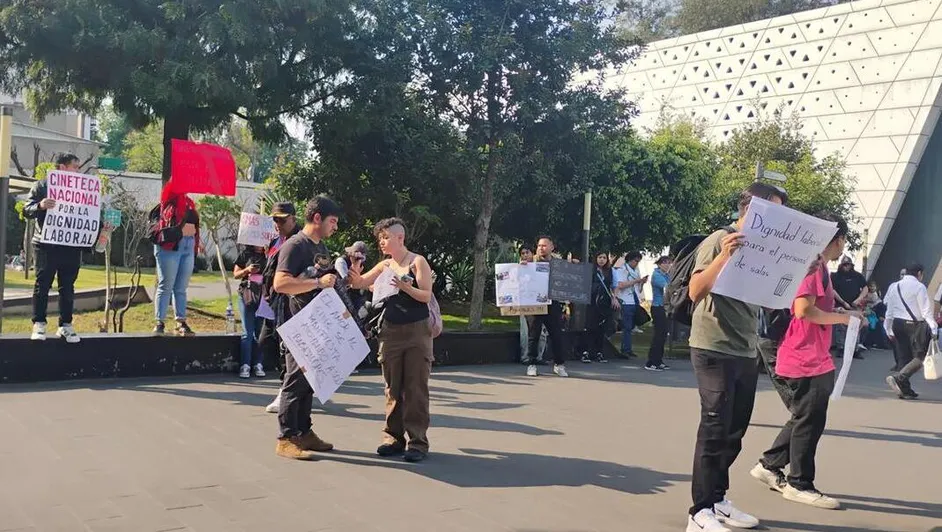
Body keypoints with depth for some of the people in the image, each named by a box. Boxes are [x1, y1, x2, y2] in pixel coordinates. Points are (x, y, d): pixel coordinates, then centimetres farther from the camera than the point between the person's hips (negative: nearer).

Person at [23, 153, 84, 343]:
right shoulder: (41, 186, 3)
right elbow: (27, 210, -1)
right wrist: (40, 206, -22)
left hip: (72, 246, 3)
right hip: (46, 245, -3)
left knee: (68, 287, 6)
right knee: (42, 285, 1)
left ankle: (65, 325, 11)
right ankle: (39, 324, 7)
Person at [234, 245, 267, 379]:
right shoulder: (246, 253, 6)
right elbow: (236, 274, 9)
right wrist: (247, 270, -9)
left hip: (264, 296, 1)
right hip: (247, 295, -1)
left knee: (260, 331, 3)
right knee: (247, 332, -2)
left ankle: (258, 364, 8)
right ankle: (245, 365, -2)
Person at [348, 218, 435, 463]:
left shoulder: (418, 262, -5)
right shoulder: (385, 266, 10)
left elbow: (426, 296, -10)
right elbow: (359, 283, 11)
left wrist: (406, 287, -26)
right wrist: (348, 268, -7)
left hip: (416, 331, -5)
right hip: (391, 331, 5)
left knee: (415, 388, -4)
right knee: (393, 387, 7)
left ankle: (418, 441, -1)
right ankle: (394, 437, 15)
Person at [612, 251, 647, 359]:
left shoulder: (636, 271, 20)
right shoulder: (622, 270, -2)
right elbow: (621, 285, -17)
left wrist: (642, 283, 4)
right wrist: (636, 281, -15)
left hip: (635, 302, 7)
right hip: (626, 302, -7)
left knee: (631, 326, 8)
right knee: (627, 327, -8)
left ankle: (626, 349, 12)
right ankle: (626, 350, -7)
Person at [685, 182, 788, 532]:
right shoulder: (719, 241, -10)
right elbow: (695, 292, -18)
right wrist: (724, 255, -30)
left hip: (746, 353, 8)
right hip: (715, 351, -8)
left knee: (734, 433, 11)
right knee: (715, 431, -7)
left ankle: (716, 500, 22)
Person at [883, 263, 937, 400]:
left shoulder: (895, 287, 9)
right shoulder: (919, 287, -9)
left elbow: (889, 310, 12)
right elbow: (926, 311, -12)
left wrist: (889, 330, 19)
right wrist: (934, 329, -11)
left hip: (898, 324, 7)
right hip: (915, 324, -7)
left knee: (904, 356, 13)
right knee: (920, 357, -1)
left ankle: (905, 390, 15)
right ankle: (898, 377, -21)